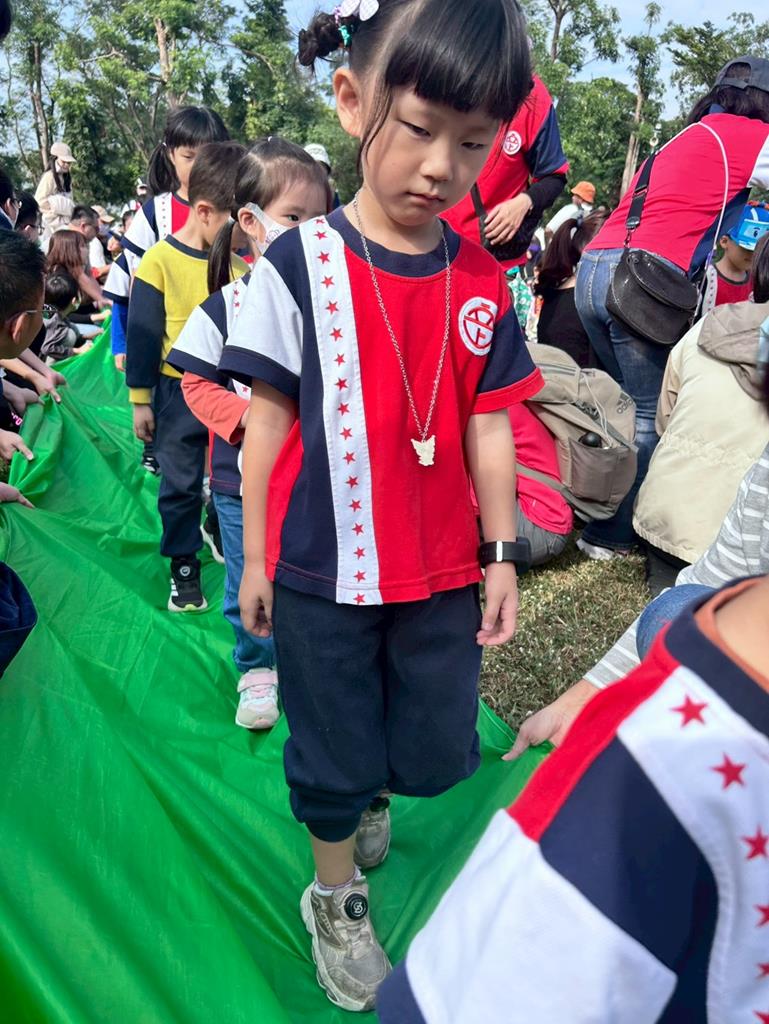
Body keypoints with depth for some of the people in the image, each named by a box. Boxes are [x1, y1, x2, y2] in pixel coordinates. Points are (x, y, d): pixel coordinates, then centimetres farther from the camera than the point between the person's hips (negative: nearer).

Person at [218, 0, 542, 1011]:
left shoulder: (484, 283, -1)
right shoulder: (296, 267, -11)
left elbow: (488, 426, 3)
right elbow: (268, 421, -6)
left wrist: (502, 553, 5)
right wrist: (254, 557, 0)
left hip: (443, 574, 4)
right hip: (324, 573, -3)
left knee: (439, 752, 18)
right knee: (334, 755, 15)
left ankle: (370, 793, 53)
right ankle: (336, 894, 44)